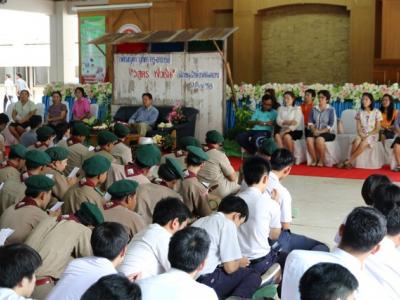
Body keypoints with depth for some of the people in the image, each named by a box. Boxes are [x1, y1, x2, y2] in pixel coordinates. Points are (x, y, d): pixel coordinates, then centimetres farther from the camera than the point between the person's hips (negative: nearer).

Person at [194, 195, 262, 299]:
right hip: (204, 282, -8)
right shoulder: (227, 224, -2)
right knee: (253, 276, 8)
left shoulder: (200, 220, 20)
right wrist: (239, 263, 17)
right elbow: (230, 268, -5)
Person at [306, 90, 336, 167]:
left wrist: (320, 131, -17)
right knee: (309, 139, -30)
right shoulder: (314, 109, 13)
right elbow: (310, 122, 9)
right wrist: (314, 130, -12)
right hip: (315, 132, 3)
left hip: (328, 132, -3)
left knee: (319, 139, -36)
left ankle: (322, 160, -18)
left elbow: (331, 126, -7)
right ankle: (314, 160, -14)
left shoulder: (331, 110, 1)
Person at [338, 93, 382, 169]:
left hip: (373, 135, -3)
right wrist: (361, 135, -15)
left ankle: (348, 161, -30)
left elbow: (377, 129, -4)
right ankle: (350, 163, -33)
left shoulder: (377, 112, -1)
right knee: (356, 142, -33)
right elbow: (358, 128, 5)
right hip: (362, 135, 3)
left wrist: (368, 135, -16)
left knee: (363, 143, -35)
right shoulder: (360, 112, 8)